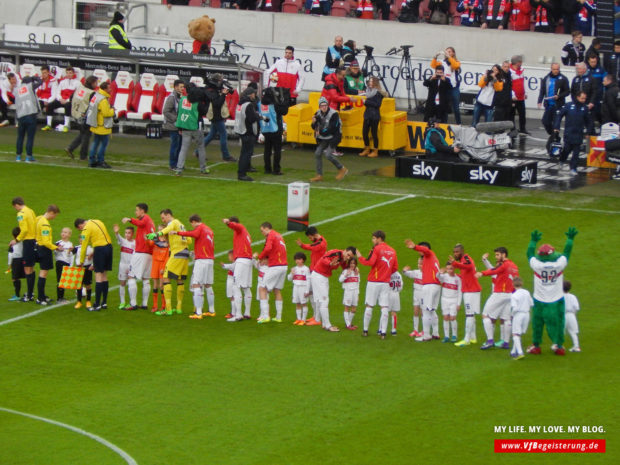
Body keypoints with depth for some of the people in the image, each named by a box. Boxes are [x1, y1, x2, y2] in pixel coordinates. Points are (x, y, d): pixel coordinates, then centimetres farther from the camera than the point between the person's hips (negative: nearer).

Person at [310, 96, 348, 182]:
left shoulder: (334, 114, -20)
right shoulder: (318, 114, 0)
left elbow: (332, 129, -23)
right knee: (317, 153, 0)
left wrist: (321, 132, -18)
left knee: (328, 154, -17)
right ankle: (319, 175, 10)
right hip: (323, 138, 7)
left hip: (333, 137, -7)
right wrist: (314, 123, -19)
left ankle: (342, 169, 3)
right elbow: (315, 127, 4)